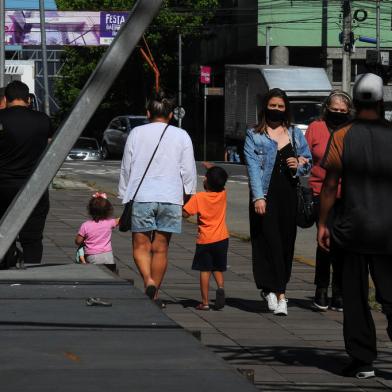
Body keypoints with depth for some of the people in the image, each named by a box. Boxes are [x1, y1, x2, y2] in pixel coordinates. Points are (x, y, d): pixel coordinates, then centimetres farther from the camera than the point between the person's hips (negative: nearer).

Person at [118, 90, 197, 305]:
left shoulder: (136, 134, 4)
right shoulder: (181, 136, 3)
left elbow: (126, 168, 7)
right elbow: (189, 171, 3)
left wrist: (124, 197, 14)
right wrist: (190, 195, 14)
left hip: (141, 197, -1)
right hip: (170, 198, 1)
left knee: (141, 246, 4)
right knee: (160, 248, 7)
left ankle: (149, 280, -20)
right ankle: (154, 295, 9)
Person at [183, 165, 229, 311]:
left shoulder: (198, 197, -14)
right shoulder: (223, 194, -2)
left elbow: (185, 213, -14)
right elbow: (220, 182, 20)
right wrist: (210, 168, 26)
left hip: (205, 240, -3)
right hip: (222, 238, 3)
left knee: (205, 270, 2)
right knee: (218, 269, 16)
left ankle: (205, 302, 0)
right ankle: (220, 287, -12)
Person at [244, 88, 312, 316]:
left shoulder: (295, 134, 15)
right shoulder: (254, 136, 4)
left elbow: (309, 161, 20)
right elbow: (253, 167, -5)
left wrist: (299, 165, -4)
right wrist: (258, 197, -16)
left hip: (288, 194, 4)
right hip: (266, 196, -4)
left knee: (286, 243, 3)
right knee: (270, 242, -10)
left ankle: (271, 289, 14)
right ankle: (279, 293, -9)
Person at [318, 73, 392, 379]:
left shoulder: (342, 137, -4)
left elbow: (330, 184, -4)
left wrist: (322, 223, 3)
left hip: (355, 226, -1)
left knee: (356, 297, 7)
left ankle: (362, 360, 8)